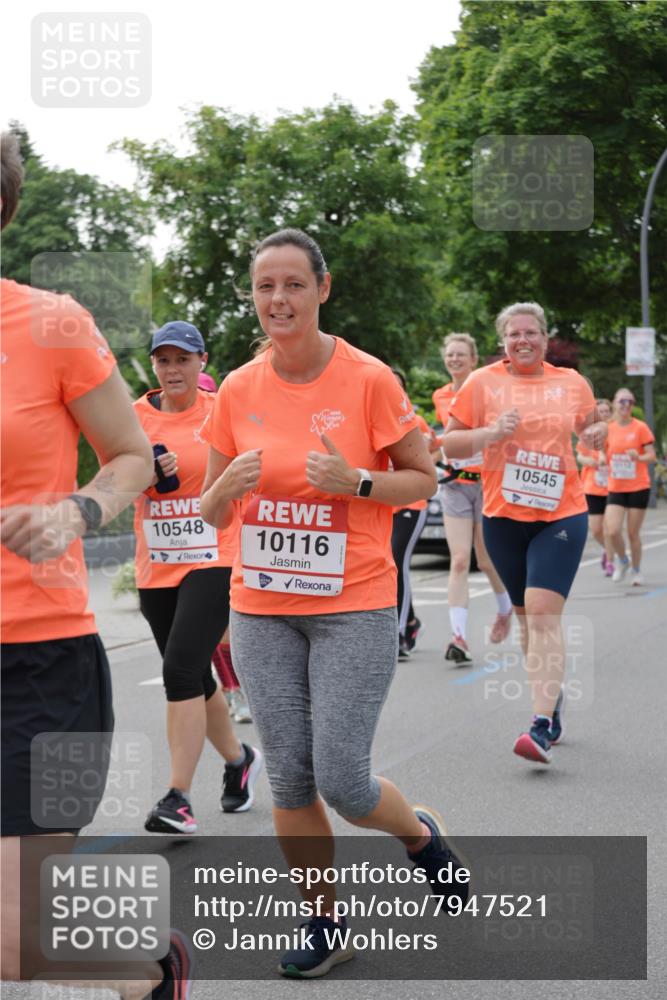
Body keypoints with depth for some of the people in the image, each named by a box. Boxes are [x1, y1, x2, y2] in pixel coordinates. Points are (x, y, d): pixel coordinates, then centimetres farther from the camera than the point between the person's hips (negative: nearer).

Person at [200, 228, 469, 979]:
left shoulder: (368, 380, -7)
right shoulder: (238, 391, 3)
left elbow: (423, 479, 1)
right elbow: (211, 509, 10)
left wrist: (355, 482, -18)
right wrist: (230, 486, -13)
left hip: (354, 607, -3)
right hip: (261, 609, 4)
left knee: (340, 781, -7)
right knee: (289, 781, 4)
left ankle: (420, 834, 27)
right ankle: (323, 924, 22)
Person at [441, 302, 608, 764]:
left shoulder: (572, 383, 5)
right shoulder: (483, 383, 1)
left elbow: (591, 423, 22)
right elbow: (450, 444, 2)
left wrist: (598, 432, -2)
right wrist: (491, 433, -16)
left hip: (561, 515, -2)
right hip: (503, 516, 2)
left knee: (543, 613, -16)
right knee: (526, 615, 12)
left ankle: (542, 726, -20)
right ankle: (553, 692, 35)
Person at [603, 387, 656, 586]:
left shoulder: (640, 428, -6)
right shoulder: (609, 429, 4)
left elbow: (652, 456, -7)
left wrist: (638, 457, -27)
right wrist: (603, 459, -5)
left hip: (638, 487, -2)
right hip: (616, 488, 2)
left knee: (633, 533, 1)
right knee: (612, 531, -11)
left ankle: (636, 570, 22)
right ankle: (622, 560, 18)